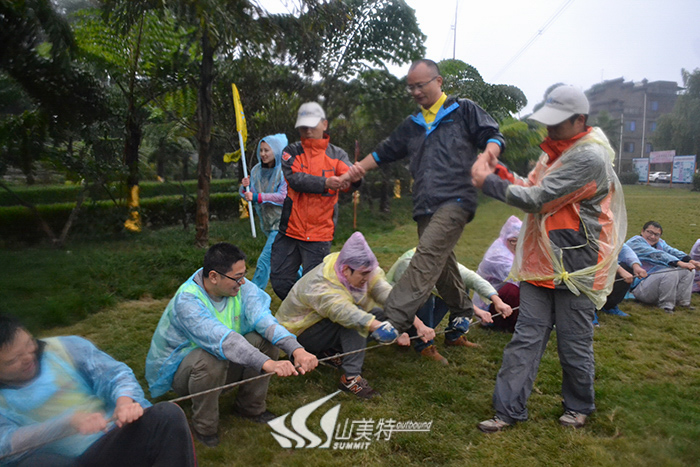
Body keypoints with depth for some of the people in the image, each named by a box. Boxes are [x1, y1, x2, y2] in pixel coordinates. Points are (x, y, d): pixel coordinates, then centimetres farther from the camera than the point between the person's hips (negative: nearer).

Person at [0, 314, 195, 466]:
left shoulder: (66, 347, 7)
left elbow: (113, 372, -2)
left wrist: (125, 399, -25)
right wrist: (69, 423, -28)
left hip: (112, 442, 1)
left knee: (168, 414, -26)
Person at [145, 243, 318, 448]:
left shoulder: (241, 288, -13)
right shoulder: (187, 301, -30)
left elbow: (264, 319, -28)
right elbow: (222, 339, -44)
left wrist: (297, 350, -44)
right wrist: (267, 364, -55)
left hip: (228, 358, 5)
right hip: (182, 364, -5)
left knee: (265, 339, -19)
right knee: (210, 360, -38)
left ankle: (250, 407, 1)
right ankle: (204, 427, -11)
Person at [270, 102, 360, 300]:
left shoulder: (337, 155, 4)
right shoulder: (292, 152, 4)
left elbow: (347, 176, -14)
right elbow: (295, 179, -14)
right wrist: (325, 183, -30)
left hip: (320, 234, -1)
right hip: (290, 230, 2)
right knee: (280, 282, 8)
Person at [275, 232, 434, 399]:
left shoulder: (361, 271, -16)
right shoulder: (320, 287, -35)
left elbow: (387, 294, -26)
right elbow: (346, 313, -51)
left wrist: (418, 324, -36)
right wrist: (378, 327, -66)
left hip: (326, 322, 8)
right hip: (301, 330, -8)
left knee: (379, 313, -12)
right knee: (355, 320, -33)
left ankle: (331, 349, -2)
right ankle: (350, 377, -29)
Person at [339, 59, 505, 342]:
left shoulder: (464, 111, 10)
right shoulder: (413, 125, 26)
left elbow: (493, 136, 4)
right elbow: (386, 151, 27)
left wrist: (489, 152, -20)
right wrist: (359, 168, 11)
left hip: (455, 200, -6)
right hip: (425, 207, 6)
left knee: (427, 257, -20)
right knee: (442, 263, 10)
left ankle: (393, 320, -27)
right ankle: (462, 311, 30)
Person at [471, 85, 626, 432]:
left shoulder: (590, 157, -17)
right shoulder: (556, 151, 13)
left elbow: (537, 199, -21)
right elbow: (531, 190, 14)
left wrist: (488, 182, -12)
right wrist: (499, 173, -2)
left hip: (575, 267, -7)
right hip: (541, 262, 8)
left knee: (574, 345, 10)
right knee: (526, 339, 7)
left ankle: (579, 407, 33)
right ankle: (509, 410, 15)